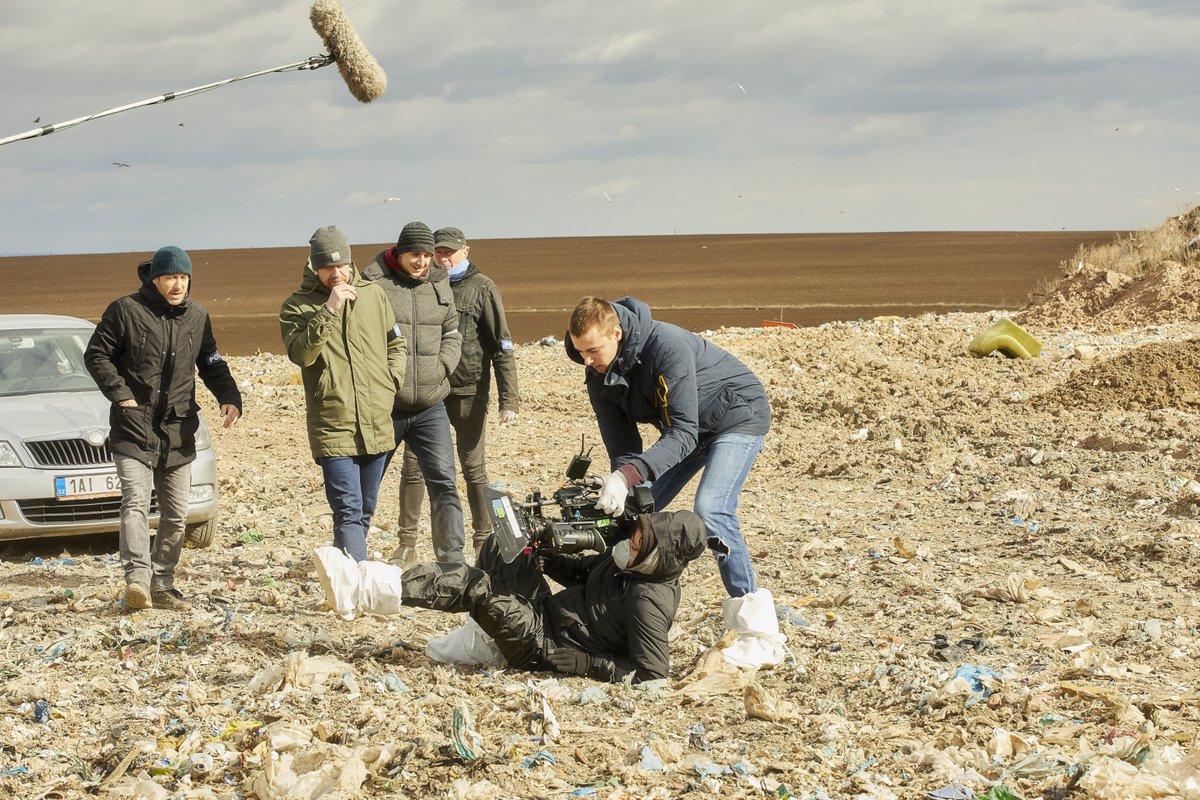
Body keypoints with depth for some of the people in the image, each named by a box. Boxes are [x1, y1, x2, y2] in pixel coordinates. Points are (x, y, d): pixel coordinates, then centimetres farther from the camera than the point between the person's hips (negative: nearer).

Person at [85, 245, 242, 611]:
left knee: (175, 514, 8)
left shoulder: (197, 317, 10)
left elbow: (212, 364, 18)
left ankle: (162, 584, 18)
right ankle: (137, 578, -30)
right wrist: (119, 393, -12)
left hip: (178, 431, 5)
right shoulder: (125, 311, -5)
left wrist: (229, 397, 1)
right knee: (136, 501, -21)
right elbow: (96, 355, 0)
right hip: (134, 428, -5)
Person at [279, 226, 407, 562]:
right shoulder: (297, 306, -1)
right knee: (349, 512, -14)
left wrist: (391, 381, 4)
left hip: (378, 424, 5)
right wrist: (328, 311, -23)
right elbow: (300, 353, -17)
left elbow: (396, 344, 20)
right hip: (334, 427, -5)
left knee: (365, 511, 16)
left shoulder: (373, 295, 10)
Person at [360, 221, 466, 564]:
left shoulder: (440, 284, 10)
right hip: (384, 405, -4)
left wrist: (441, 368, 1)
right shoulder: (374, 283, -7)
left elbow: (452, 333, 18)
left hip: (430, 406, 4)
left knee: (443, 482, -4)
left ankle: (453, 559, -3)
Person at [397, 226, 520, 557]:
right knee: (413, 465, 0)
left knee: (473, 467, 3)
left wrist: (509, 399, -13)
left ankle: (484, 541, 12)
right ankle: (407, 540, 7)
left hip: (469, 391, -3)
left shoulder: (482, 288, -3)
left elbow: (502, 347, -6)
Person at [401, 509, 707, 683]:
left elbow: (652, 673, -29)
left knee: (473, 585, -20)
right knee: (500, 546, 12)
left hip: (544, 649, -9)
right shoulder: (627, 562, -2)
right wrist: (546, 553, -5)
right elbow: (581, 572, 13)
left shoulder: (648, 601, -28)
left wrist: (584, 664, -26)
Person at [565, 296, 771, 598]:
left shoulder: (668, 346, -36)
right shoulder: (598, 373, -13)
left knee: (710, 510, -25)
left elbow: (683, 433, -40)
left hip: (738, 416, -8)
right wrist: (620, 484, -35)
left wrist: (628, 476, -51)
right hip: (683, 427, 8)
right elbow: (621, 445, -14)